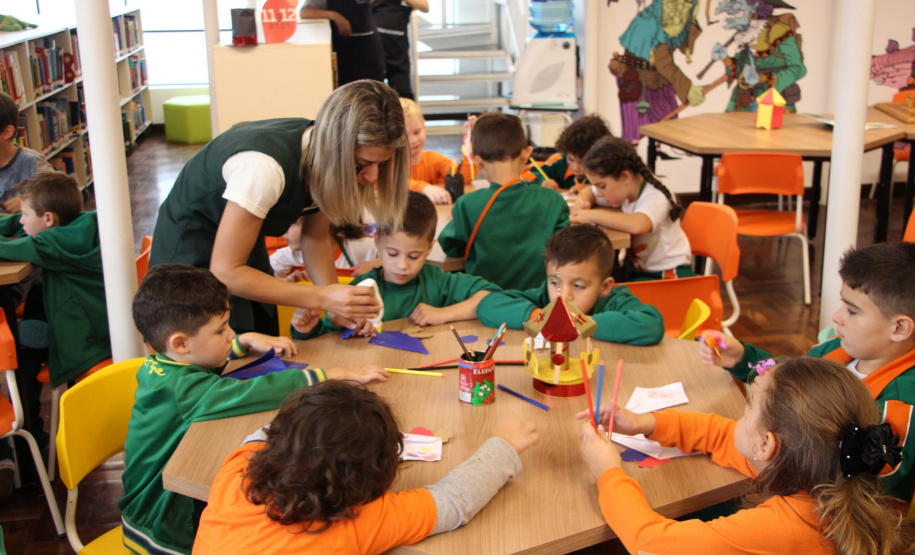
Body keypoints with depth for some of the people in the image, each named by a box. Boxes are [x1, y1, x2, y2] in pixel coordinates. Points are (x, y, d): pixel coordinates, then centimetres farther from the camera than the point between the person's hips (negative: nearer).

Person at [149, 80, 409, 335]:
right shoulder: (265, 167, -37)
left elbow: (316, 238, -2)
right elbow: (225, 271, -31)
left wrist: (341, 306, -18)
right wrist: (322, 298, -36)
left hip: (246, 251, 7)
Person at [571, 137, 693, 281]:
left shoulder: (655, 198, -22)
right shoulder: (620, 188, 0)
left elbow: (637, 225, -44)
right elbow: (588, 192, 19)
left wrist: (593, 215, -33)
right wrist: (582, 203, -6)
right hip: (636, 269, 8)